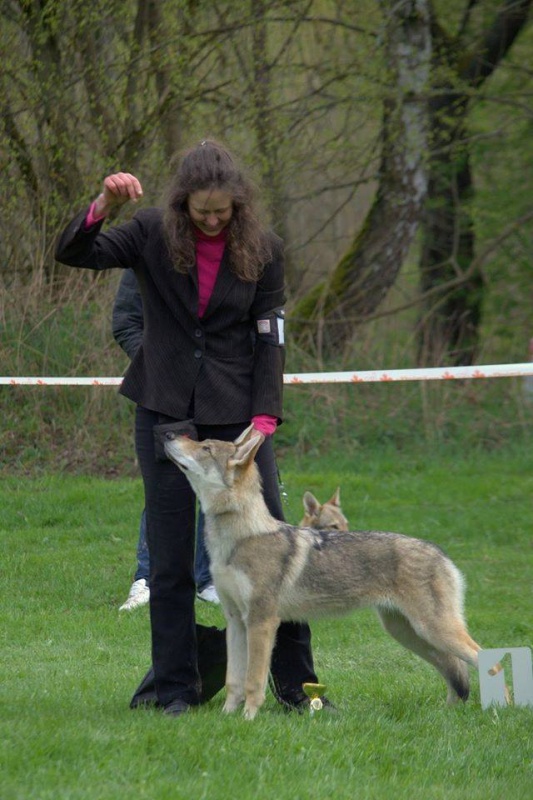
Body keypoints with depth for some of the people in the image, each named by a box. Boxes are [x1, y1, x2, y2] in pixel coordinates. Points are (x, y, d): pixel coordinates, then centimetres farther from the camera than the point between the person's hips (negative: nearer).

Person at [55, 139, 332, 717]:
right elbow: (72, 254, -7)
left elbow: (268, 339, 1)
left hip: (236, 411, 0)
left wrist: (263, 418, -8)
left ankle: (296, 685, 6)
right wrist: (103, 206, -25)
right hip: (164, 411, 0)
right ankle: (175, 687, 8)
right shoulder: (152, 235, -1)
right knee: (170, 558, 1)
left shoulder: (261, 249, -1)